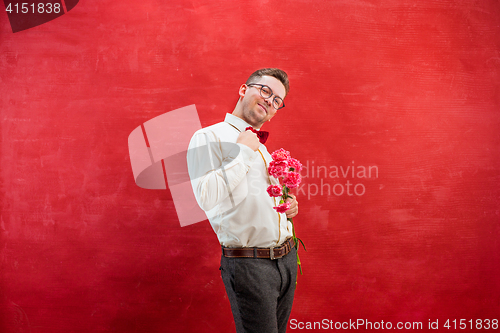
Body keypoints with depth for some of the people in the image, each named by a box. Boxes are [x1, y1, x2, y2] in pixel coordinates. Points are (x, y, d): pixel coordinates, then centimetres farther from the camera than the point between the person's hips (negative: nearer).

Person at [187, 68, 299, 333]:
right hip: (249, 264, -7)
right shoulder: (209, 137, -6)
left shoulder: (262, 148, 19)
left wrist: (289, 205, 7)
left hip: (287, 259, 8)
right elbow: (207, 197, -21)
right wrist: (243, 152, -14)